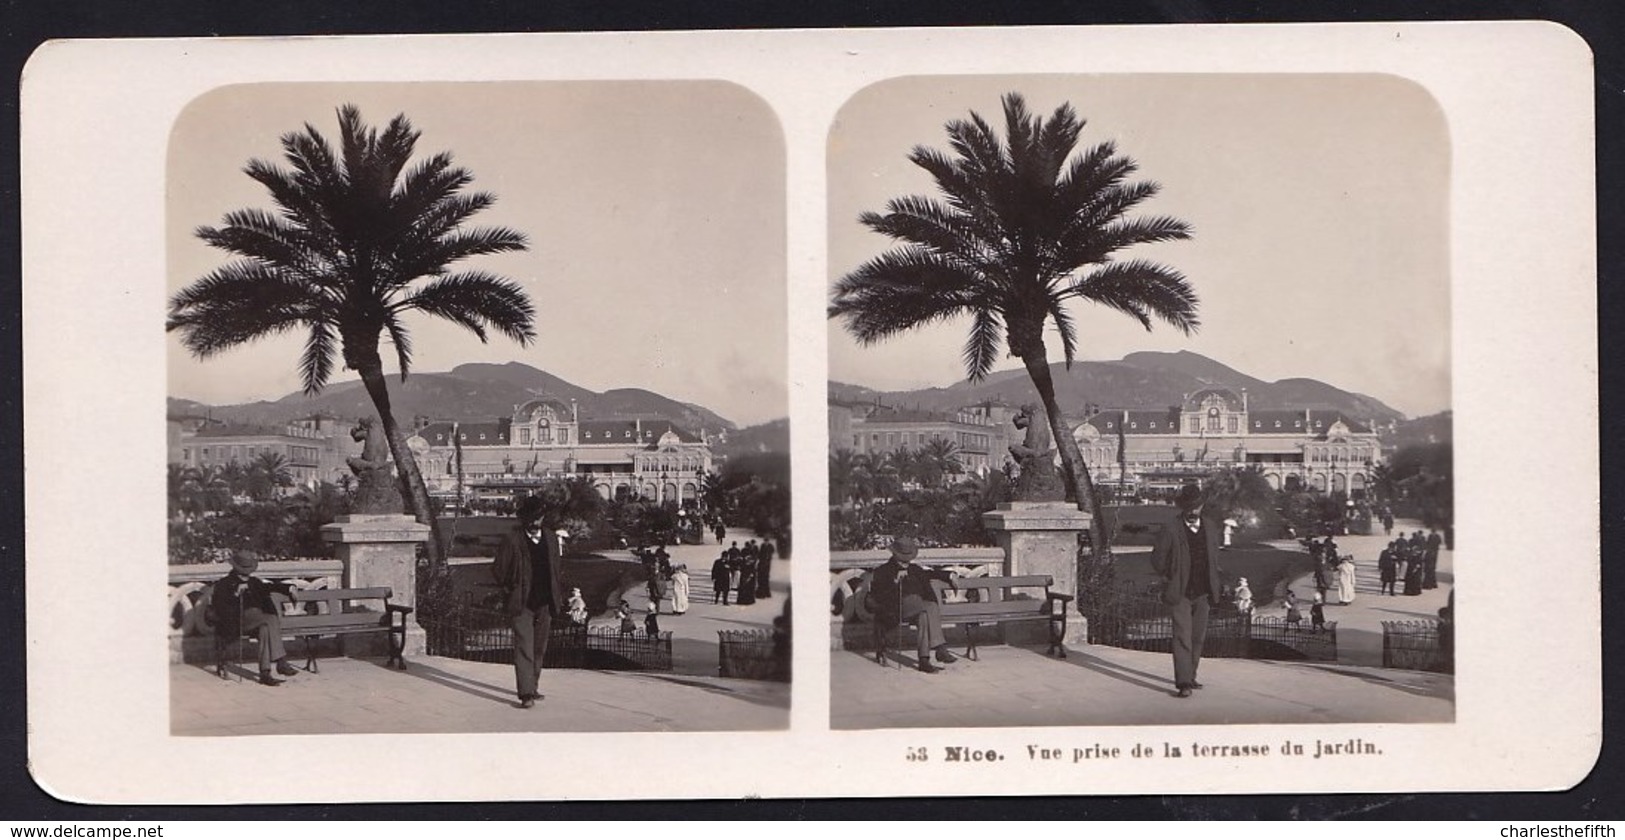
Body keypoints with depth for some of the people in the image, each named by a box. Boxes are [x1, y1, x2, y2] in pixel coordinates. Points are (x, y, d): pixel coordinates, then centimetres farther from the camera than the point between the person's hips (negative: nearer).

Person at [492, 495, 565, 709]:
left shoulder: (551, 540, 9)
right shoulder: (512, 540, -7)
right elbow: (498, 569, -1)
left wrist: (557, 597, 12)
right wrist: (510, 590, 0)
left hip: (544, 603, 5)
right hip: (521, 604, -5)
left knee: (539, 649, 13)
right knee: (524, 647, -12)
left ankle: (532, 687, 27)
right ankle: (526, 694, -17)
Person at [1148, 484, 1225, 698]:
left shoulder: (1211, 527, 4)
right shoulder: (1171, 532, -11)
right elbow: (1157, 559, -2)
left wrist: (1213, 578, 15)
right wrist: (1170, 578, 0)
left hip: (1202, 594, 5)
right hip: (1180, 594, -5)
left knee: (1198, 637, 12)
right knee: (1182, 637, -12)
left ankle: (1190, 677, 26)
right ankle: (1183, 683, -16)